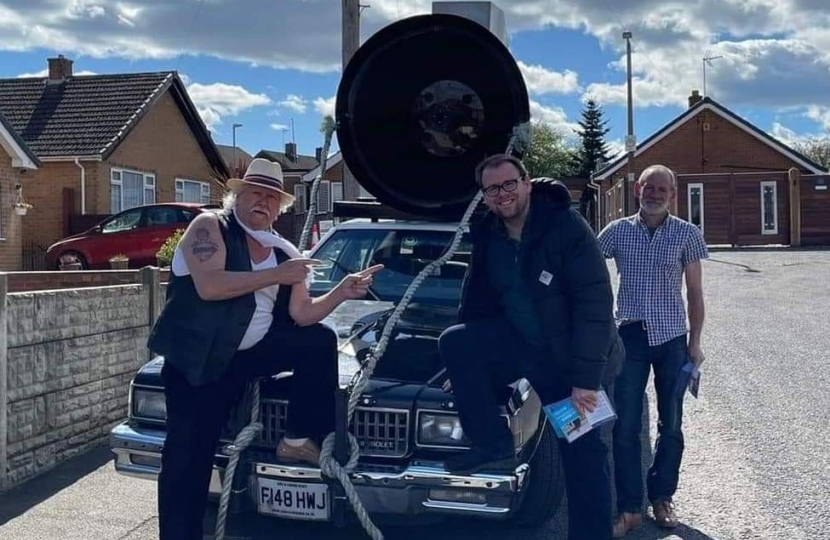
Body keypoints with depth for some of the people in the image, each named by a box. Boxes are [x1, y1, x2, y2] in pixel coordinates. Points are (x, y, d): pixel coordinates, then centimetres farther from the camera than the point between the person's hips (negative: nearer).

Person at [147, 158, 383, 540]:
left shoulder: (284, 251, 8)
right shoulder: (209, 226, -8)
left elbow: (302, 315, 4)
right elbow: (209, 286, -26)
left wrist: (342, 292, -11)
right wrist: (276, 276, -22)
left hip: (253, 349, 5)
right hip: (199, 359, -5)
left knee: (321, 341, -10)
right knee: (188, 461, -5)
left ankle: (300, 440, -2)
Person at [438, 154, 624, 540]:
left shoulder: (567, 226, -19)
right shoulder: (487, 237, -1)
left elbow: (596, 302, -23)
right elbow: (476, 305, 9)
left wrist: (585, 378, -26)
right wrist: (467, 368, 12)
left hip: (569, 357, -5)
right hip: (519, 342, 5)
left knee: (583, 452, 1)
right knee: (453, 342, -17)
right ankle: (495, 446, -8)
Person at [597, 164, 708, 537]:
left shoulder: (687, 234, 0)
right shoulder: (617, 231, 0)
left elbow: (694, 292, 4)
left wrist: (695, 342, 1)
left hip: (672, 338, 0)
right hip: (630, 337, 0)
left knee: (670, 425, 10)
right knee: (626, 426, 0)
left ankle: (662, 498, 27)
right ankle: (629, 508, 10)